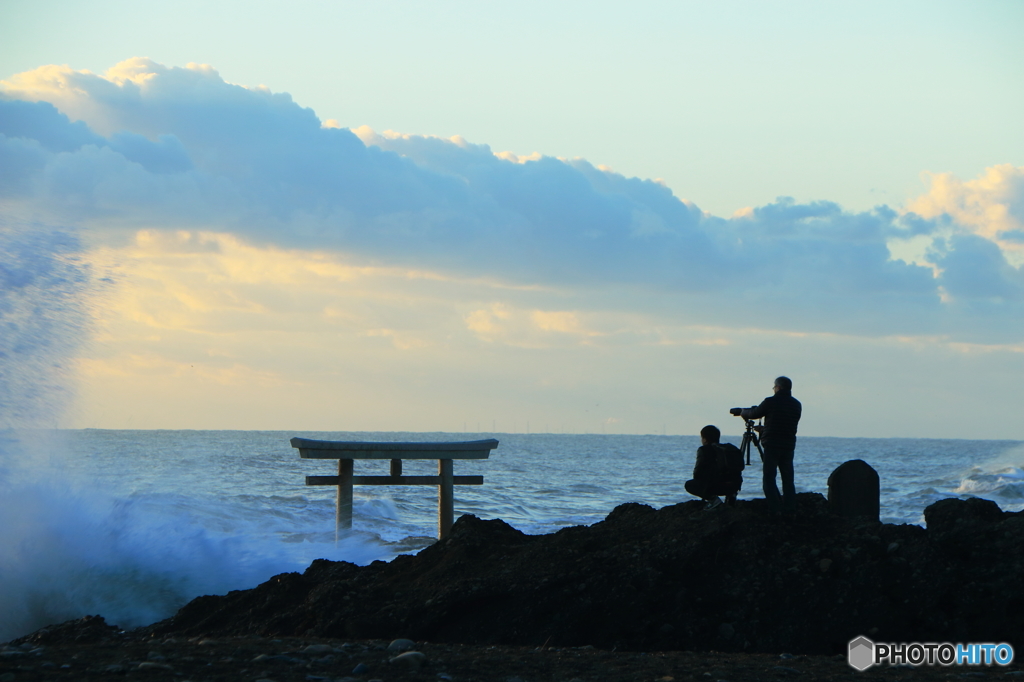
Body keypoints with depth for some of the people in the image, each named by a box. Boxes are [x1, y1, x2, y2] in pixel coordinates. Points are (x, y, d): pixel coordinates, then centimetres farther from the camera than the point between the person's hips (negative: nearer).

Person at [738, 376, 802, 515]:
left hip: (772, 446, -5)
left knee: (769, 478, -2)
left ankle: (773, 510, -11)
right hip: (789, 446, 5)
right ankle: (790, 510, 5)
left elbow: (754, 414, 7)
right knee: (788, 479, 10)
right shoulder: (796, 405, 9)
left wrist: (743, 412, 30)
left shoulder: (770, 402, -8)